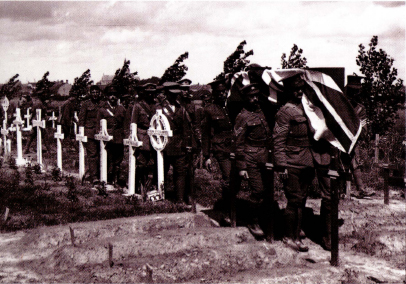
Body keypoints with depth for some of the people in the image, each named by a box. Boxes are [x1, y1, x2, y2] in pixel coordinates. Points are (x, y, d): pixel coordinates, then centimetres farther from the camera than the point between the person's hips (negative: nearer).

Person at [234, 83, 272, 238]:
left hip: (264, 157, 7)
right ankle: (253, 222, 5)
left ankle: (256, 218, 24)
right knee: (258, 190, -9)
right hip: (251, 158, -7)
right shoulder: (242, 117, -8)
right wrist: (241, 167, -11)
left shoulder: (261, 112, 14)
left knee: (265, 188, 8)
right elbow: (239, 144, -8)